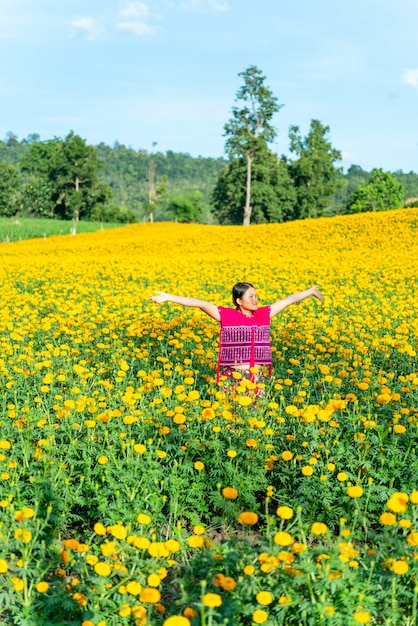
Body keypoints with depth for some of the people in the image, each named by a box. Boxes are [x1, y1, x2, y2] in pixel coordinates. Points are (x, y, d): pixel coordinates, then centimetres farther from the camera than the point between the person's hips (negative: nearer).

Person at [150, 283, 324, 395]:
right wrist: (169, 298, -16)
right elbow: (200, 304, -11)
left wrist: (310, 291, 26)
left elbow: (289, 299, 16)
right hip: (234, 377, -3)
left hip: (258, 377, 3)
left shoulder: (264, 314, 7)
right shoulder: (227, 315, -4)